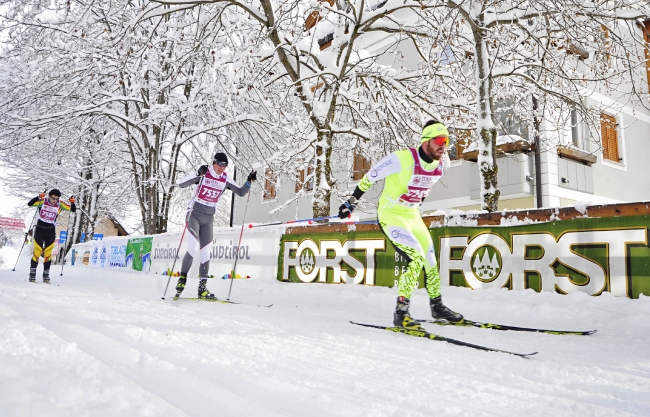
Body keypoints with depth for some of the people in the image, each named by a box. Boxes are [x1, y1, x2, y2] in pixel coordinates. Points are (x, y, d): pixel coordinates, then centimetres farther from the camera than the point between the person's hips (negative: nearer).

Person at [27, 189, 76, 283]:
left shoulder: (60, 204, -5)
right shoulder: (43, 201, -9)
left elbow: (73, 209, -3)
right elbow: (30, 204, -20)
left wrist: (72, 202, -23)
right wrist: (39, 197, -34)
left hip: (51, 232, 1)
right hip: (39, 230, -1)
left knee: (48, 254, 2)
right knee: (37, 252, -2)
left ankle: (46, 275, 10)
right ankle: (32, 274, 11)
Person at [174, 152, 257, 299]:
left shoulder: (225, 179, 2)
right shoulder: (203, 174, -10)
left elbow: (241, 193, 6)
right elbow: (181, 184, -18)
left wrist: (249, 181, -11)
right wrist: (198, 174, -31)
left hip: (208, 218, 4)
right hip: (194, 214, -4)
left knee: (205, 253, 2)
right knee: (193, 249, -18)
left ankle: (202, 288, 7)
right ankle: (182, 278, 2)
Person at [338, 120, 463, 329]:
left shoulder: (440, 164, -2)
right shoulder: (402, 158, -24)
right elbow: (370, 176, -13)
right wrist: (352, 201, -4)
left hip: (413, 215, 8)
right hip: (391, 215, -8)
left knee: (430, 260, 13)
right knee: (416, 259, -19)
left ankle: (437, 307, 32)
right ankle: (401, 313, -8)